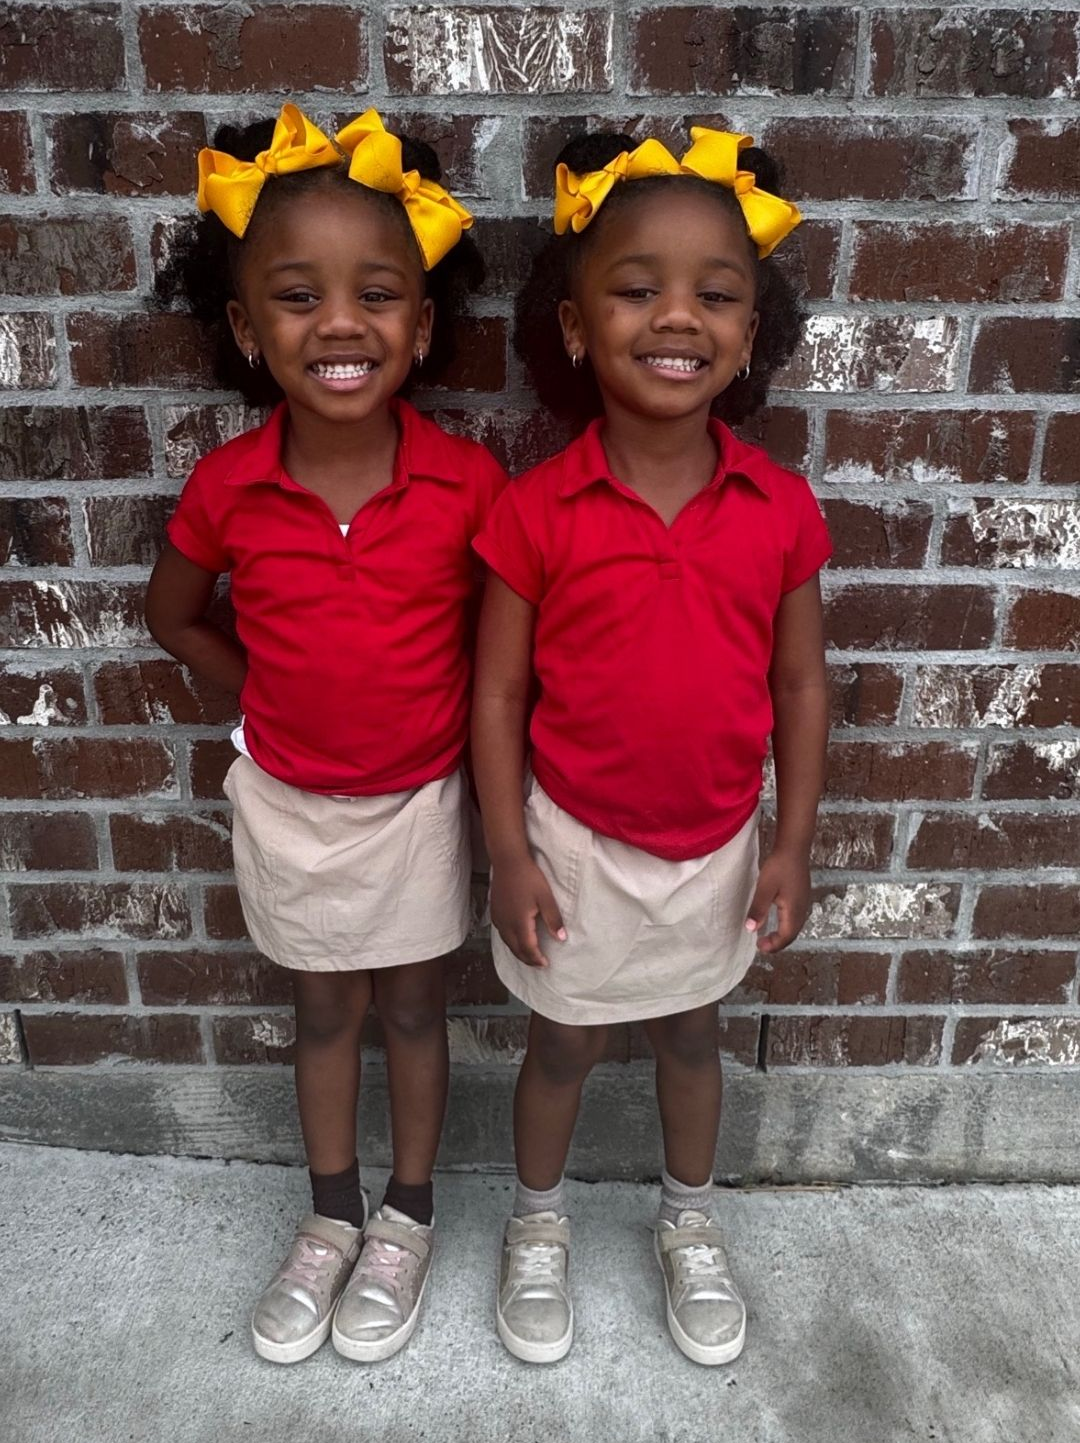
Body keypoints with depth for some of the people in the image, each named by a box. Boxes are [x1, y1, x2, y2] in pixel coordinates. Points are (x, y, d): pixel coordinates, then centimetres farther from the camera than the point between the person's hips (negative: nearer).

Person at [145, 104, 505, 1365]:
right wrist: (275, 698, -1)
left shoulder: (468, 483, -19)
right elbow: (173, 613, 3)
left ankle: (407, 1218, 41)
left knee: (411, 1009, 17)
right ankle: (330, 1219, 43)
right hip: (287, 800, 2)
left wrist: (467, 719, -9)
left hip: (417, 799, -1)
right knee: (323, 1012, 20)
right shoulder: (227, 486, -14)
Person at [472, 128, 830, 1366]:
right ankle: (537, 1229, 47)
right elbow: (497, 693, -10)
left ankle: (690, 1228, 49)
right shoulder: (537, 511, -17)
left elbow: (799, 682, -2)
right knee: (564, 1044, 18)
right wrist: (509, 855, -9)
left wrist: (792, 843, -2)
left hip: (716, 845, 2)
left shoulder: (781, 508, -11)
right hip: (576, 843, -2)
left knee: (692, 1037, 23)